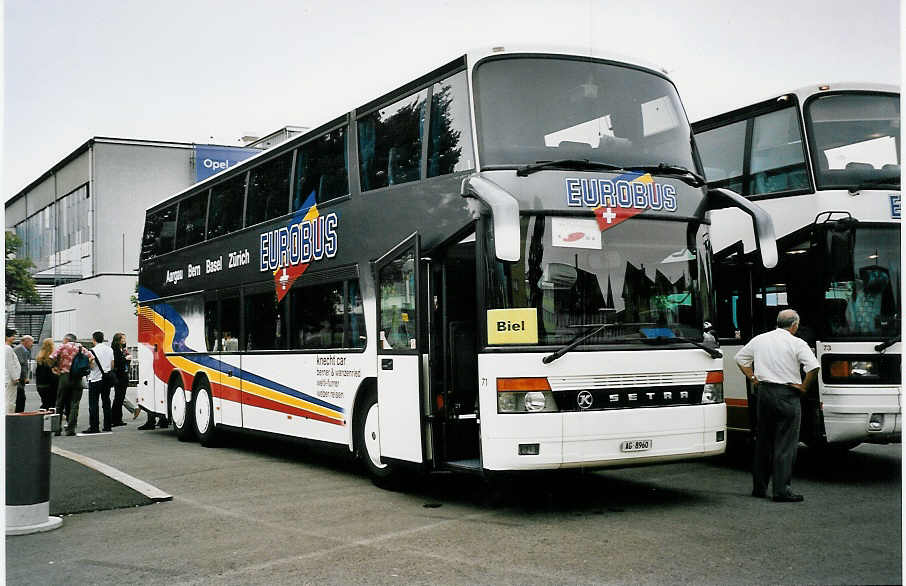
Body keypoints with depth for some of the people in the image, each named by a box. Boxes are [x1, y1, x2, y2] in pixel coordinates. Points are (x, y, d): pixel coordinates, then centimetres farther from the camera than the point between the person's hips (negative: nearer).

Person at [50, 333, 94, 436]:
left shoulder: (63, 347, 3)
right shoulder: (80, 348, 9)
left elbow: (52, 358, -8)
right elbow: (91, 358, -2)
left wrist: (55, 368, 7)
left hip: (64, 377, -1)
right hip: (77, 378, 1)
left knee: (60, 404, 9)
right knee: (74, 405, 3)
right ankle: (70, 429, -4)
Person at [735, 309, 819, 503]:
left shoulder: (760, 339, 9)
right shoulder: (797, 343, -7)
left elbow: (740, 358, 18)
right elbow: (814, 367, -18)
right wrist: (804, 387, -5)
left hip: (764, 392, 6)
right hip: (787, 396, -5)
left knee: (763, 441, 14)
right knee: (785, 445, -1)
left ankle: (759, 487, 19)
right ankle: (782, 490, -3)